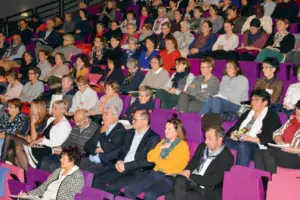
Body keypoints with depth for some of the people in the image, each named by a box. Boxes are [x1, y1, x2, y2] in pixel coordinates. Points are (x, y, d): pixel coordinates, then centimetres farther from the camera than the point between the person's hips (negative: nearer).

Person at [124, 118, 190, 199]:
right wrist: (160, 148, -2)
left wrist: (156, 160, 5)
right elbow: (150, 158, 12)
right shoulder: (163, 141, 18)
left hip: (169, 177, -7)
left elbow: (169, 164, -13)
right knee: (128, 190, -14)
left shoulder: (182, 145, -4)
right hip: (155, 173, 7)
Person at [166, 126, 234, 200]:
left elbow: (212, 181, -17)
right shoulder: (202, 146, 10)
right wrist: (187, 171, -8)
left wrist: (190, 176, -16)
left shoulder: (227, 157, -10)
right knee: (179, 181, -30)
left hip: (206, 191, -6)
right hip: (190, 182, 6)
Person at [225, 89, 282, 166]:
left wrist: (251, 138, -18)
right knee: (224, 142, -26)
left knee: (243, 145, -38)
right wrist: (233, 134, -3)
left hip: (258, 147, -5)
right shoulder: (247, 113, 27)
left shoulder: (272, 117, 7)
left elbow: (270, 138, -7)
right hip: (240, 141, 5)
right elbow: (235, 127, 21)